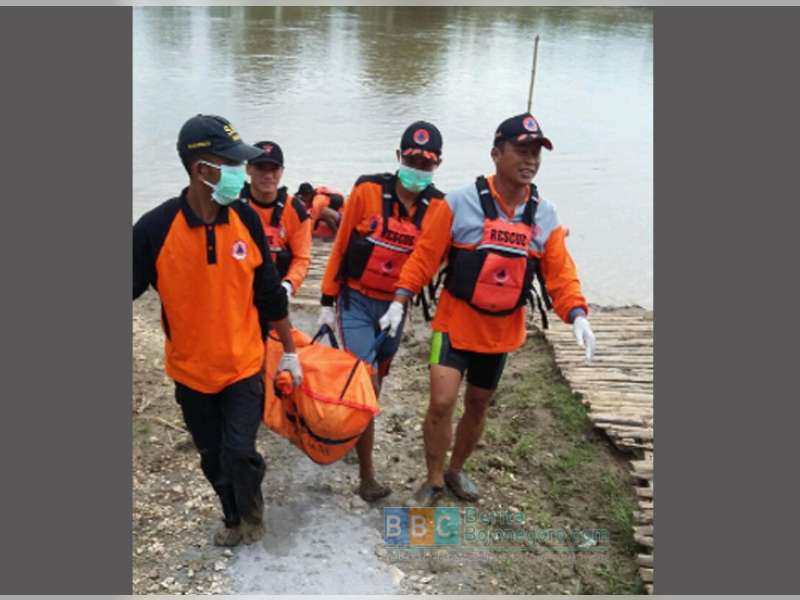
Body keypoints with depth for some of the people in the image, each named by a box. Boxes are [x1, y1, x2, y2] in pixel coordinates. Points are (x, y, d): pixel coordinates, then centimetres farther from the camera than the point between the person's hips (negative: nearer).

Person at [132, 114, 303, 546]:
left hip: (244, 365, 0)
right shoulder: (155, 229, -18)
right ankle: (232, 517, 45)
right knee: (213, 457, 15)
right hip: (191, 370, 0)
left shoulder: (246, 219, -10)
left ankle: (252, 511, 28)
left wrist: (289, 352, 7)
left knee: (239, 452, -5)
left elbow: (269, 293, 0)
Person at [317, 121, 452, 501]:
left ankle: (351, 431, 43)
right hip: (357, 301, -3)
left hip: (396, 306, 4)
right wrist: (328, 302, -5)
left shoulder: (438, 207, -7)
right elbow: (340, 246, -7)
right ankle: (367, 478, 1)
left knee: (375, 381, 18)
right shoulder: (368, 190, -14)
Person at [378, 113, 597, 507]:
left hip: (502, 331, 4)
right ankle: (434, 482, 13)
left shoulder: (545, 215, -2)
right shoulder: (460, 203, -13)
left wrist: (577, 315, -16)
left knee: (478, 404, 17)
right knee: (442, 401, -11)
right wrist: (400, 301, -16)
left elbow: (559, 272, -2)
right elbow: (425, 254, -11)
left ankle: (456, 471, 41)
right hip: (455, 323, -4)